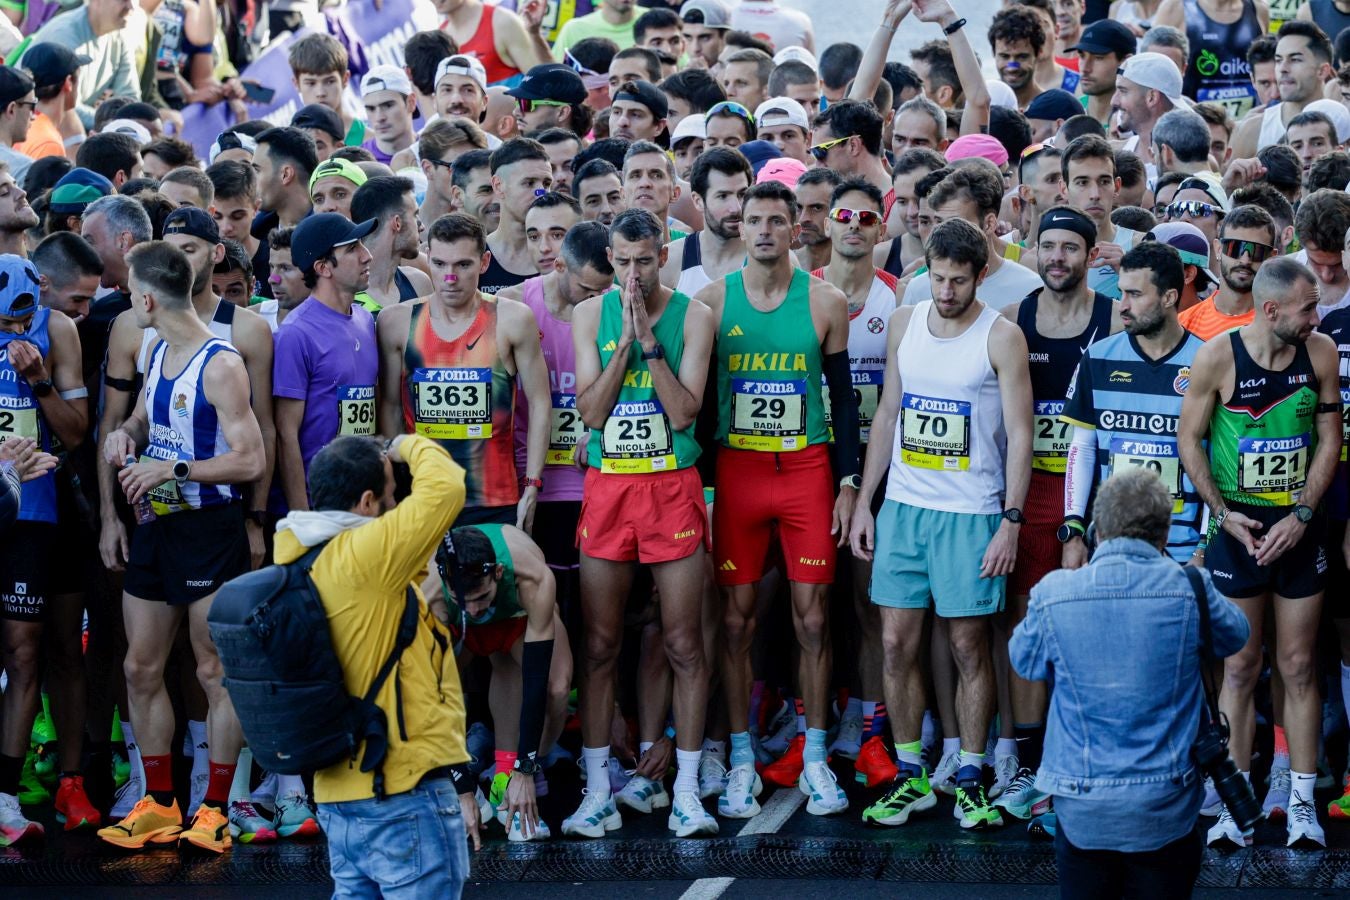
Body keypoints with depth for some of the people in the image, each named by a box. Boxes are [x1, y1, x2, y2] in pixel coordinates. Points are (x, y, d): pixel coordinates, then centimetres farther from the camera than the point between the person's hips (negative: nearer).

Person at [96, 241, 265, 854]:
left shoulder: (220, 365, -16)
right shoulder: (159, 353, 11)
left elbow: (251, 460, -19)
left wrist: (175, 470, -21)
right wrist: (124, 434, 4)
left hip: (208, 527, -9)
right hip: (156, 525, 9)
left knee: (215, 672, 0)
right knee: (141, 668, 10)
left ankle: (214, 810, 7)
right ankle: (160, 804, 19)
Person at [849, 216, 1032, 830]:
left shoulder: (1001, 337, -6)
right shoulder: (904, 324, 8)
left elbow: (1020, 433, -7)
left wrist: (1011, 521, -13)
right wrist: (863, 503, 11)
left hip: (971, 513, -4)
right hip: (903, 505, 4)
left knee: (969, 646, 0)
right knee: (896, 642, 3)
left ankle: (968, 780, 10)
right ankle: (910, 775, 14)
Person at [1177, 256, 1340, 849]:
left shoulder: (1321, 354, -4)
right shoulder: (1217, 357, -11)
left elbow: (1329, 439, 1)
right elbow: (1189, 439, -3)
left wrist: (1301, 515, -8)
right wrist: (1223, 513, -11)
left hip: (1299, 528, 2)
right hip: (1238, 527, -2)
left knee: (1299, 667, 6)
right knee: (1240, 669, 4)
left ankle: (1302, 801, 12)